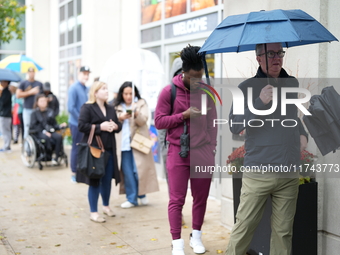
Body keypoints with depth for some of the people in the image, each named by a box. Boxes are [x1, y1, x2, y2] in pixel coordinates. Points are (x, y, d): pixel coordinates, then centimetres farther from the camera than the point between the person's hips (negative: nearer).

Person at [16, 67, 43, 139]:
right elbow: (18, 95, -4)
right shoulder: (23, 83, 6)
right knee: (27, 128, -2)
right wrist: (31, 92, -7)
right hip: (27, 109, -1)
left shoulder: (39, 84, 11)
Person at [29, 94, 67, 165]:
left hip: (50, 131, 4)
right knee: (47, 138, -38)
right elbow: (33, 126, -4)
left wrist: (60, 126, -4)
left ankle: (56, 158, -26)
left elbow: (54, 124, 18)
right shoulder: (35, 113, 4)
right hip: (39, 132, -4)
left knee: (59, 137, -28)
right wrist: (44, 131, -16)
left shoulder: (50, 111, 17)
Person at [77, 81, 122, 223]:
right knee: (95, 181, 0)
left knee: (108, 179, 12)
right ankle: (93, 212, 9)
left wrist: (115, 126, -4)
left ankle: (106, 205, 32)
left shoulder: (111, 108, 15)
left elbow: (118, 125, 20)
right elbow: (81, 126, -13)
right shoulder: (87, 108, -5)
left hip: (109, 149, 6)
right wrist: (100, 127, -18)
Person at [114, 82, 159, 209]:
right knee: (127, 172, 1)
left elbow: (143, 121, -8)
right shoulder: (118, 106, 14)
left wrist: (136, 114, -29)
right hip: (123, 143, 3)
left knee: (139, 169, -6)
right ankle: (131, 198, 8)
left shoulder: (141, 103, 6)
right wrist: (120, 118, -12)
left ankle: (142, 194, 14)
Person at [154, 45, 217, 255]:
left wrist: (212, 147, 8)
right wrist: (184, 115, -13)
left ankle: (196, 236, 24)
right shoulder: (169, 91, -2)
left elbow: (212, 122, 12)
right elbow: (159, 121, -5)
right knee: (177, 199, -2)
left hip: (203, 153, 3)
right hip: (178, 152, -3)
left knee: (201, 197, 9)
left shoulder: (207, 91, 7)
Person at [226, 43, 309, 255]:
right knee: (244, 227, -2)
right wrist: (260, 102, -20)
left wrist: (302, 134, 10)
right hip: (259, 172, -4)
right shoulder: (248, 87, -2)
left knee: (283, 231, 7)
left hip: (290, 175, 4)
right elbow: (235, 126, -11)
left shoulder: (293, 83, 13)